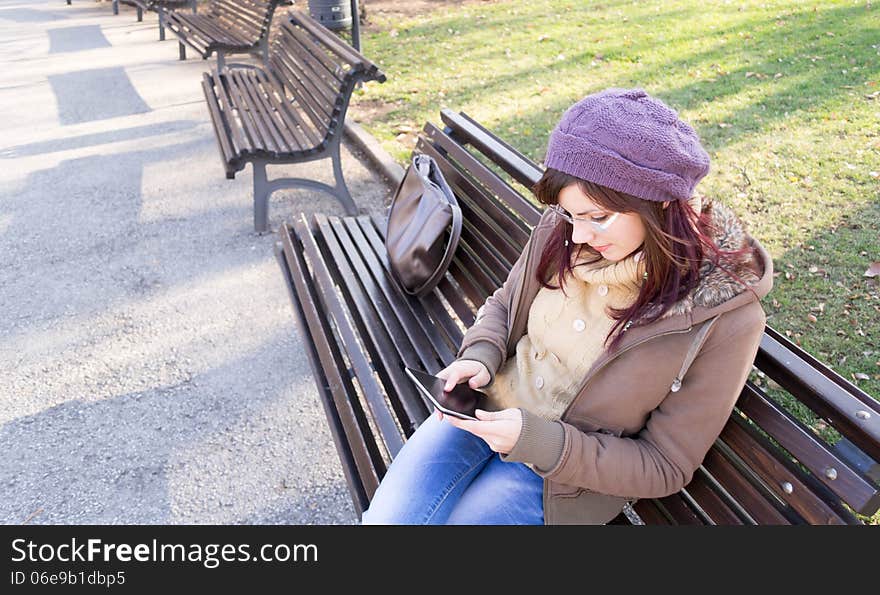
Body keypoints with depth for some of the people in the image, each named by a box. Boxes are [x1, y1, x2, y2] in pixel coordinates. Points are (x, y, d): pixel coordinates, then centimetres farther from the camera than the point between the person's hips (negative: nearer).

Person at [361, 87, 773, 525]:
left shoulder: (724, 318, -23)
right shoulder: (560, 230, -13)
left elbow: (663, 467, -14)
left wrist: (535, 439, -25)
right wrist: (480, 356, -14)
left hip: (562, 473, -3)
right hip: (485, 409, 3)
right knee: (384, 516, -4)